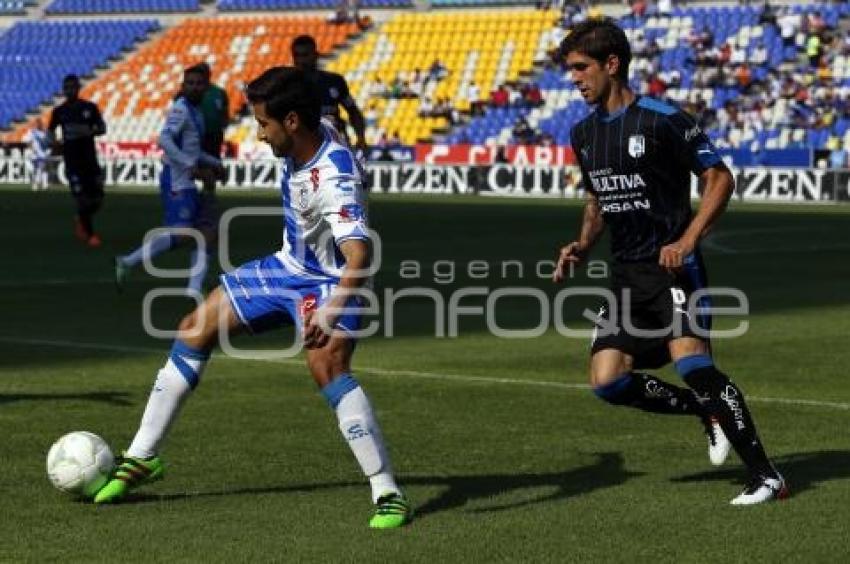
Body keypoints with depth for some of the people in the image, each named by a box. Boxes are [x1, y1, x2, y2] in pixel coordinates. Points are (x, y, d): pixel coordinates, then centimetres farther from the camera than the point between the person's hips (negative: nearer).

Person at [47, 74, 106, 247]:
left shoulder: (89, 108, 2)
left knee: (97, 198, 1)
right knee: (82, 199, -7)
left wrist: (89, 132, -18)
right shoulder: (59, 111, 3)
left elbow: (102, 128, 3)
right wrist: (53, 140, -10)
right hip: (72, 160, -1)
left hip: (90, 158, 1)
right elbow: (50, 130, 13)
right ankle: (90, 234, 9)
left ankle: (81, 220, 31)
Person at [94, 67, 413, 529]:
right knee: (196, 329, 8)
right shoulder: (313, 135, -11)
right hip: (287, 267, 9)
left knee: (326, 366, -33)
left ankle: (388, 494, -26)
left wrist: (331, 312, -65)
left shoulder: (333, 180, -35)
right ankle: (142, 457, 20)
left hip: (327, 282, -9)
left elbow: (359, 255, -49)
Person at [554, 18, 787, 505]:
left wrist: (687, 240, -19)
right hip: (627, 275, 7)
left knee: (690, 360, -24)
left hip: (673, 266, -7)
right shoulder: (584, 134, 11)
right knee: (608, 382, -4)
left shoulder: (663, 119, -11)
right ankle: (710, 411, 19)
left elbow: (720, 179, -8)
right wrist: (583, 247, 7)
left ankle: (766, 477, -18)